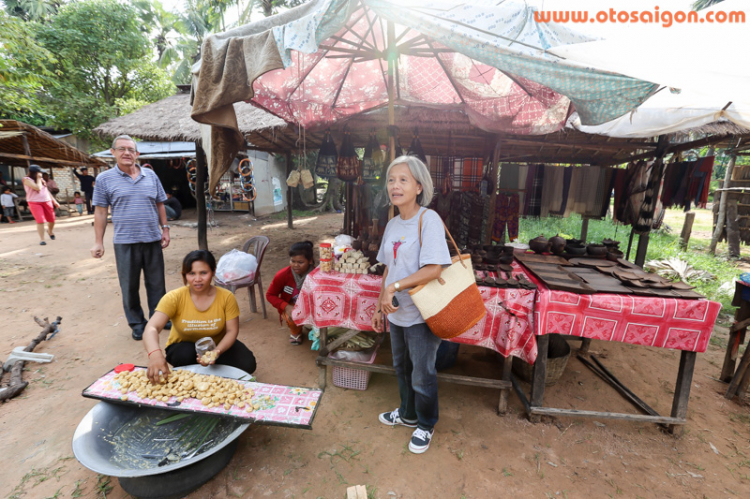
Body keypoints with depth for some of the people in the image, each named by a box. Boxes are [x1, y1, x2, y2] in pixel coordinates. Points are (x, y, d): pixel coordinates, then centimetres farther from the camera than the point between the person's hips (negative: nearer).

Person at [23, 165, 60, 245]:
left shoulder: (41, 179, 13)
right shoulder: (27, 179, -7)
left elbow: (46, 191, 19)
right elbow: (38, 188, -21)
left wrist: (54, 201, 17)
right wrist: (38, 179, -8)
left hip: (47, 201, 5)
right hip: (35, 203, -5)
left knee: (52, 220, 8)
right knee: (40, 221, -13)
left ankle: (50, 231, 38)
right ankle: (42, 239, -8)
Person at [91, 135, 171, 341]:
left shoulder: (151, 176, 7)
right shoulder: (104, 179, 1)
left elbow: (160, 205, 13)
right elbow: (100, 212, 1)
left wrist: (165, 229, 7)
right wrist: (98, 242, -1)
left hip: (153, 239, 2)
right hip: (125, 242, -2)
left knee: (156, 283, 10)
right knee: (129, 285, 8)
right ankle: (136, 323, 23)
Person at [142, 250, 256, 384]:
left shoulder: (226, 297, -19)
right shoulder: (174, 298, -21)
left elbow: (232, 331, -15)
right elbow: (151, 328, -32)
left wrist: (217, 351, -35)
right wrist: (155, 354, -54)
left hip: (218, 344, 1)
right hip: (184, 346, 0)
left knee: (247, 364, -22)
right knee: (185, 354, -35)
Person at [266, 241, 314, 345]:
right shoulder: (282, 275, -21)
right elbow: (270, 295, -9)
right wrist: (286, 307, -25)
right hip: (290, 308, -1)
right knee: (293, 317, -34)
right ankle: (295, 332, 7)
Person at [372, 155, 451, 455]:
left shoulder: (429, 219, -17)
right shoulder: (392, 224, 5)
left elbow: (433, 269, -25)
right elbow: (388, 269, 10)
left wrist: (393, 287, -22)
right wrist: (380, 306, 11)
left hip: (421, 314, -7)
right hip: (397, 312, 7)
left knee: (422, 375, 11)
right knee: (402, 368, 24)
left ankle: (425, 426, 38)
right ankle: (408, 414, 49)